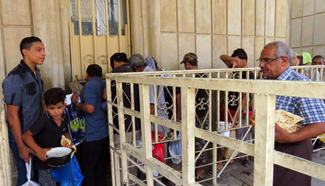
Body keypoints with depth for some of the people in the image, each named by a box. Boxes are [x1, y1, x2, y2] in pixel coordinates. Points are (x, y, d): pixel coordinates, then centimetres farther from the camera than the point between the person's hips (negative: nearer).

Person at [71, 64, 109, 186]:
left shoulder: (89, 85, -12)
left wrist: (76, 103, -6)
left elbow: (90, 108, -23)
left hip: (92, 136, -7)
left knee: (88, 170, 6)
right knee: (102, 168, 18)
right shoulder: (105, 85, 9)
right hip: (106, 134, 8)